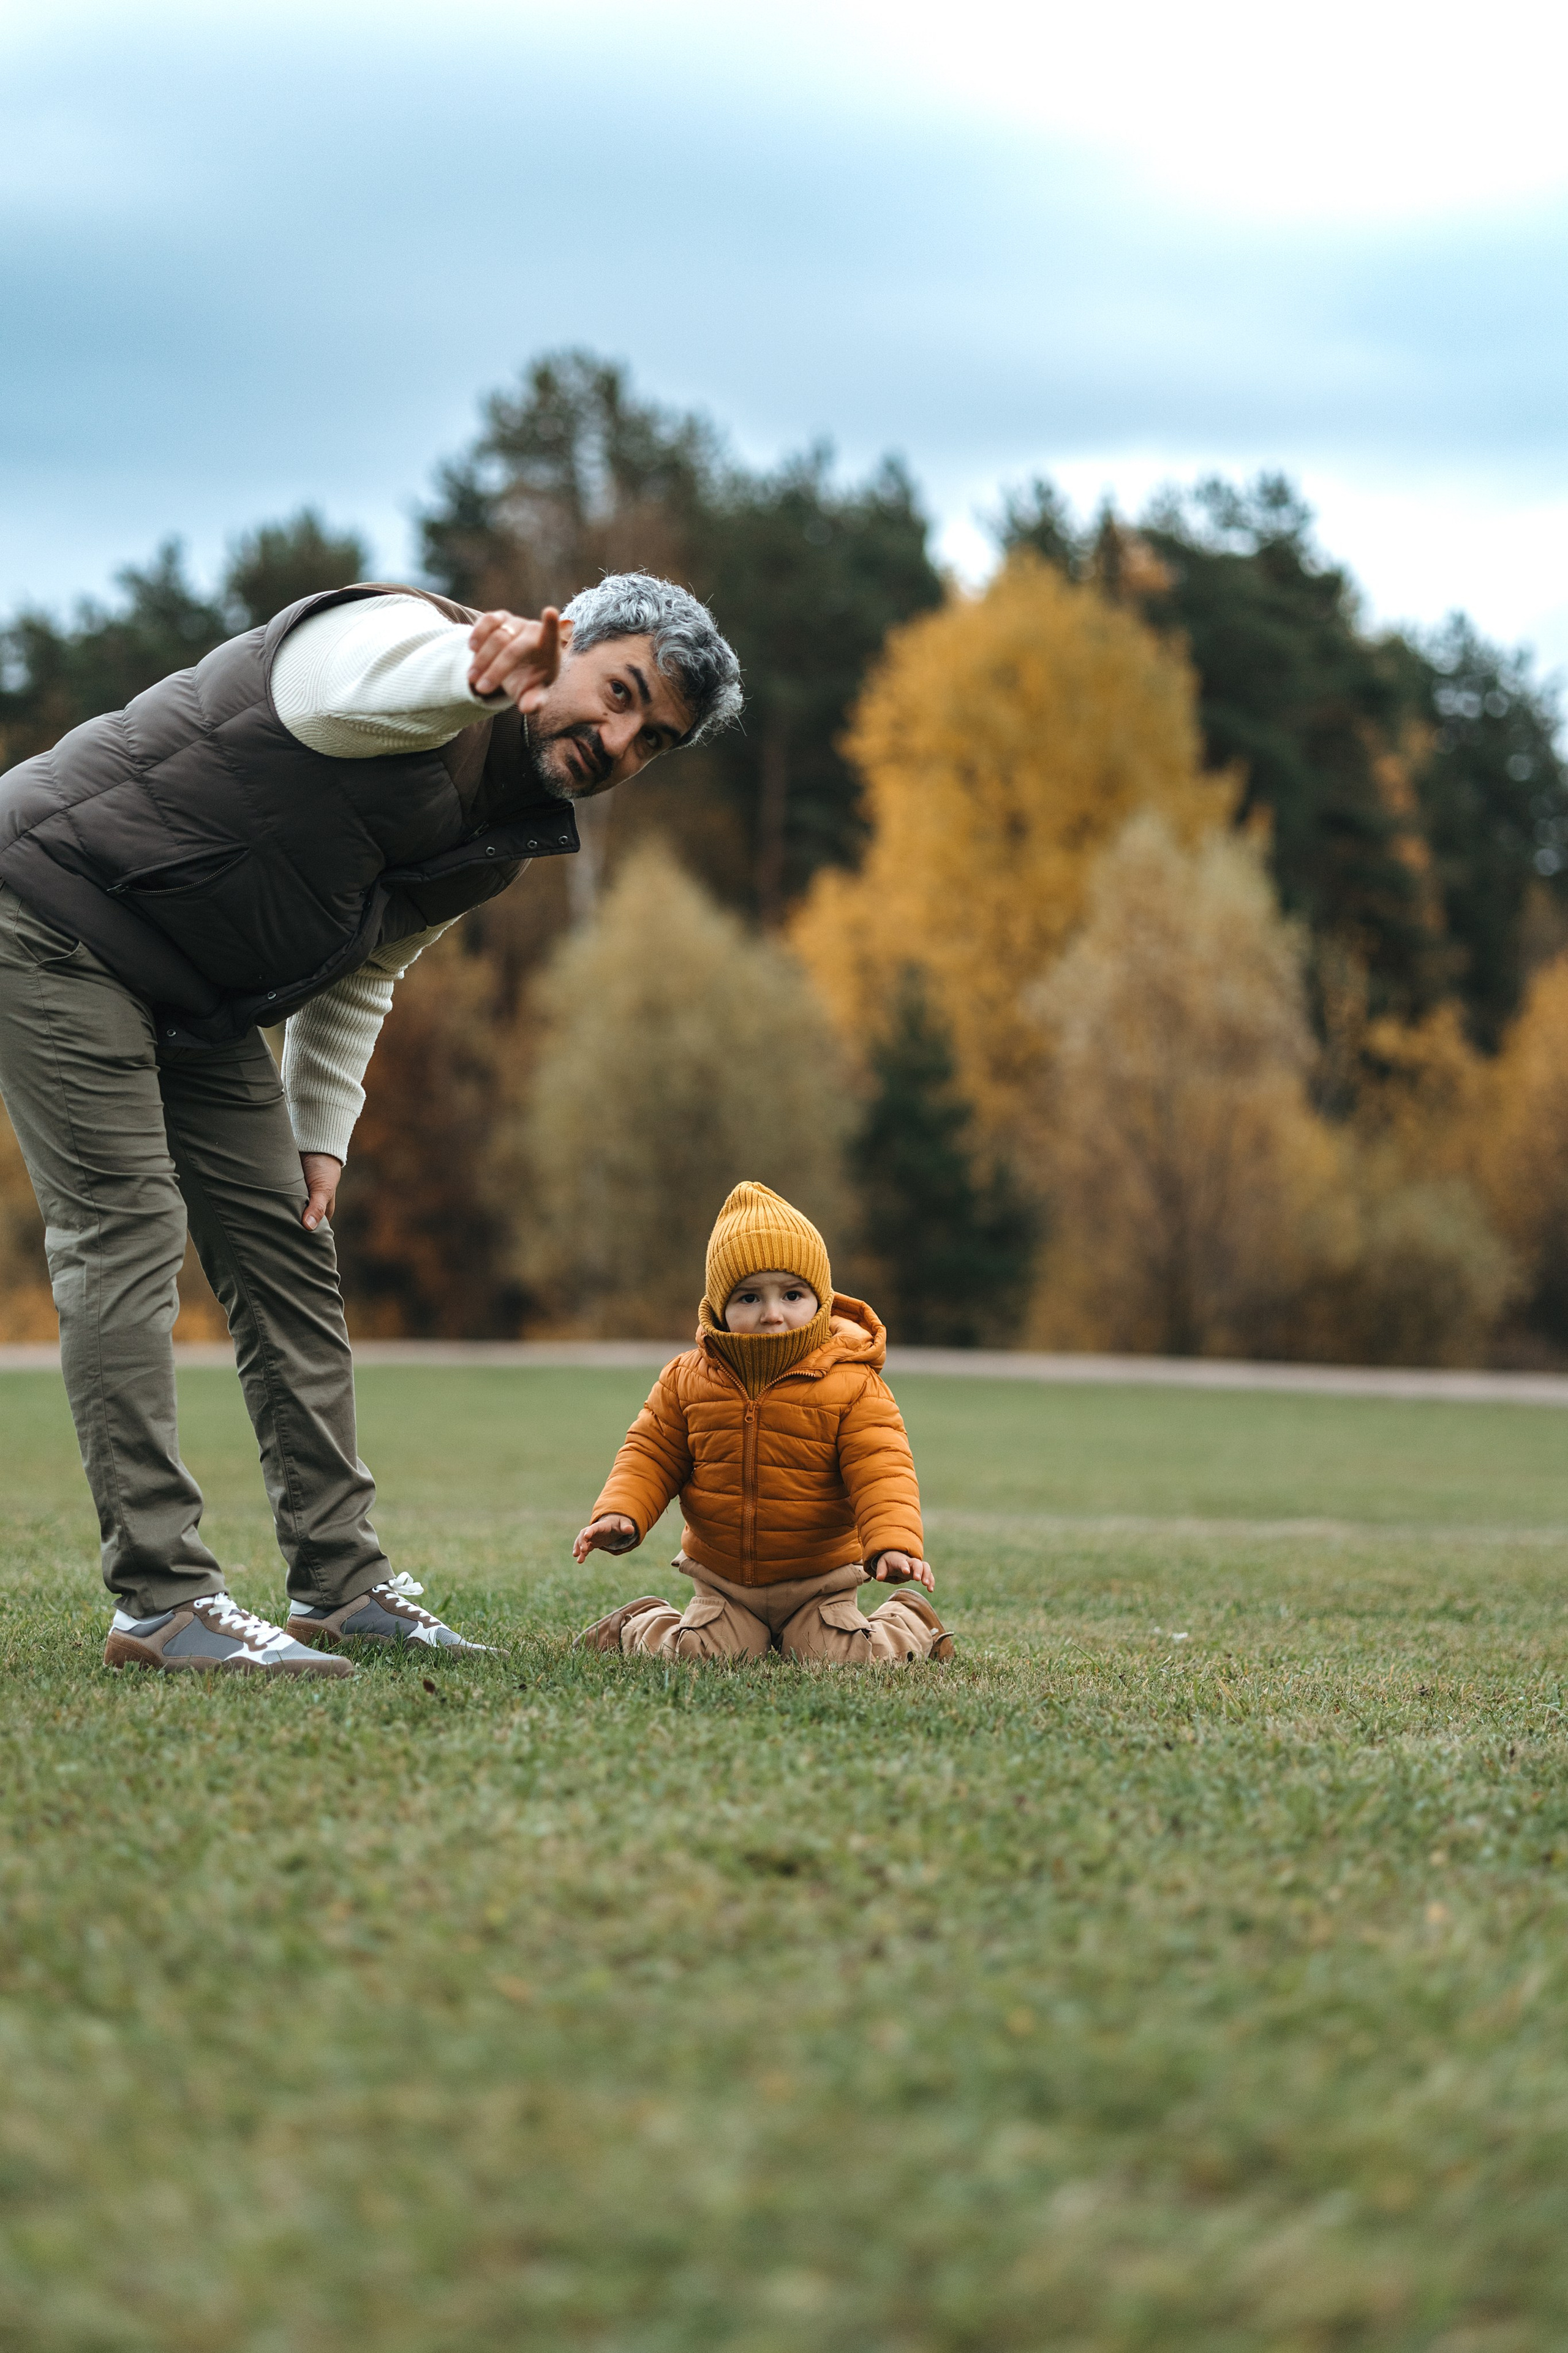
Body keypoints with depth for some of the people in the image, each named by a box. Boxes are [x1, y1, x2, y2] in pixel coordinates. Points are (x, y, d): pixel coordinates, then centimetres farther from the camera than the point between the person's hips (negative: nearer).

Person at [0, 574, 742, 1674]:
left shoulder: (505, 843, 6)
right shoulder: (409, 635, -21)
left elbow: (360, 973, 18)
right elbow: (325, 697, -48)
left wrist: (321, 1133, 8)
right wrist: (475, 674, -68)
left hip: (199, 1000, 9)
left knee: (286, 1246, 7)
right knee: (126, 1232, -15)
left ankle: (342, 1584, 13)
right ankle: (161, 1602, -15)